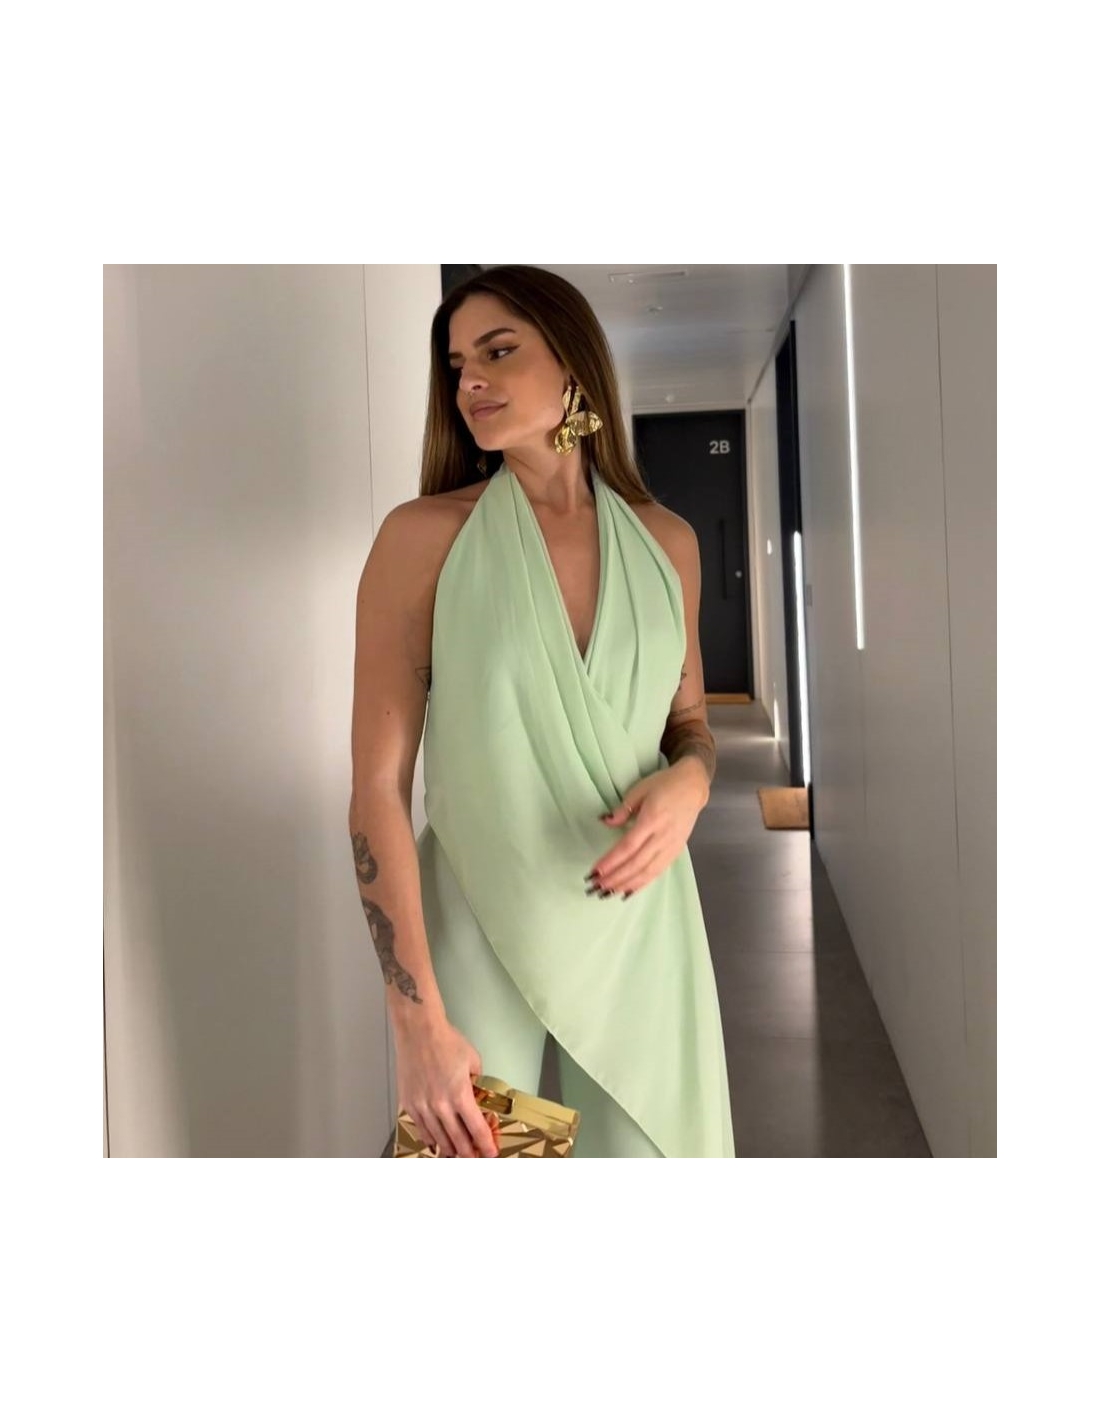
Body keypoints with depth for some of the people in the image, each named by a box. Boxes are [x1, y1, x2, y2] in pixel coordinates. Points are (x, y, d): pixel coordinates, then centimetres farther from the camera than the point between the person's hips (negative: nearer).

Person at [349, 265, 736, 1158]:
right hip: (475, 927, -2)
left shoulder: (665, 541, 2)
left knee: (651, 1141, 12)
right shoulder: (423, 537, -9)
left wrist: (689, 781, -10)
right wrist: (416, 1020, -16)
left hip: (638, 923, 3)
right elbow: (378, 786, -11)